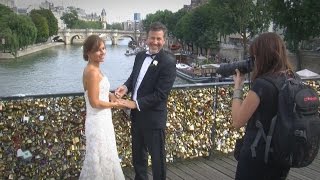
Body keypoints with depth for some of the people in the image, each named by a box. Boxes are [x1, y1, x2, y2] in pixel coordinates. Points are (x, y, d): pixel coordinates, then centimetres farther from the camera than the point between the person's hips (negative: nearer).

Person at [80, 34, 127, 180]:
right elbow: (95, 103, -23)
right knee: (102, 159, 6)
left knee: (104, 158, 23)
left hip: (101, 120, 10)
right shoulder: (92, 72, -22)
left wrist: (110, 95, 2)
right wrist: (115, 104, -9)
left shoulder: (94, 69, 7)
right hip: (98, 122, -10)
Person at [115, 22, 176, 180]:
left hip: (153, 117, -7)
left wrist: (136, 104, -21)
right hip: (136, 114, 7)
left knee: (157, 156, 10)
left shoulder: (168, 62, -18)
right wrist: (125, 87, -5)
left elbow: (160, 94, -22)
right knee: (137, 153, 23)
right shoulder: (140, 56, 4)